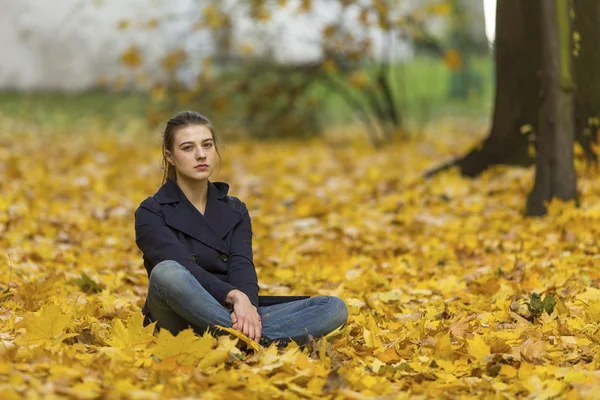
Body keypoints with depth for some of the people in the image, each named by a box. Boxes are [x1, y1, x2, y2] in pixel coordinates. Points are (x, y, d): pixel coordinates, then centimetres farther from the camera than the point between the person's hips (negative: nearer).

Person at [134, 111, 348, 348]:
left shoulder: (235, 211, 15)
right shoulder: (151, 213, 1)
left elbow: (242, 265, -3)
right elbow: (182, 269, -16)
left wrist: (247, 304, -25)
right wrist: (235, 296, -32)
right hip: (182, 322, -5)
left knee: (334, 308, -16)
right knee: (166, 273, -38)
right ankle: (256, 339, -40)